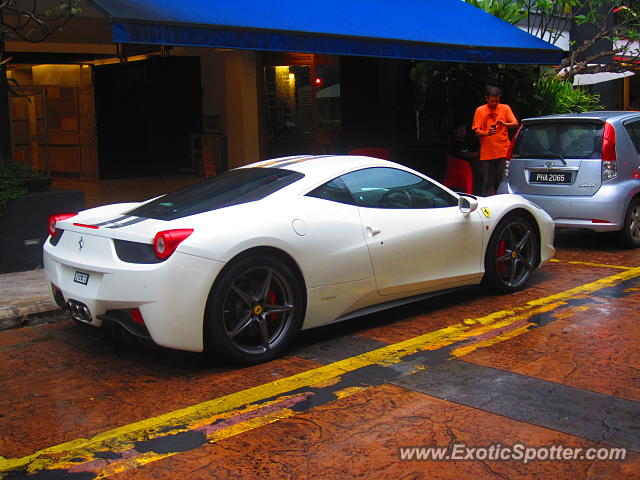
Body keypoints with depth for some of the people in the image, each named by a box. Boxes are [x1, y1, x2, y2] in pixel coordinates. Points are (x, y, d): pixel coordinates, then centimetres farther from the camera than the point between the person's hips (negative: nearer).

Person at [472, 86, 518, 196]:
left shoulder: (505, 108, 9)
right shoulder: (480, 110, 6)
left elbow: (515, 124, 2)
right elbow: (476, 130, 1)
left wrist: (505, 124, -18)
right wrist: (486, 133, -19)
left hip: (503, 151, 0)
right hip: (487, 152, 0)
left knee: (503, 180, -2)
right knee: (487, 181, 0)